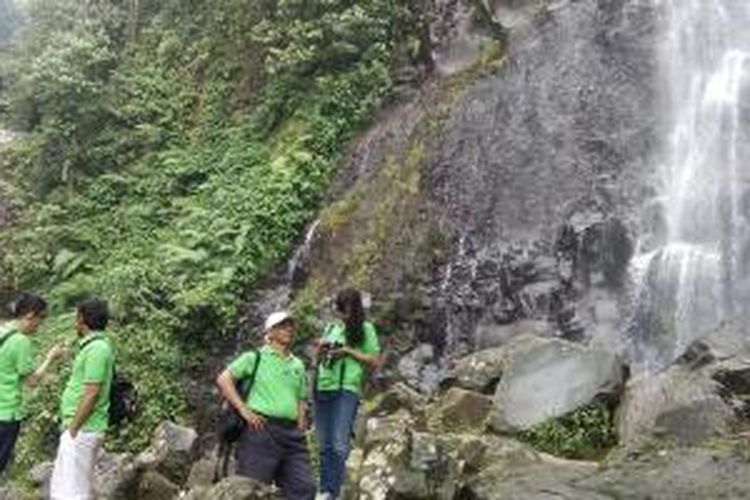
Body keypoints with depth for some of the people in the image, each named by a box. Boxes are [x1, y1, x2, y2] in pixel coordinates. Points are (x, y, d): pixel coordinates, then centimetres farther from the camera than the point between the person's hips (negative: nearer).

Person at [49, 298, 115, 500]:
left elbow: (91, 394, -22)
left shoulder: (97, 349, -18)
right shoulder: (94, 346, 14)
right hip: (81, 428, 10)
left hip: (82, 429, -10)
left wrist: (72, 429, -17)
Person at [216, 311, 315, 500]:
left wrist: (300, 429, 11)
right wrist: (244, 410, -9)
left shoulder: (298, 365, 22)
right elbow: (223, 379, -2)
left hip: (292, 433, 6)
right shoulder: (255, 357, 6)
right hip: (261, 429, -5)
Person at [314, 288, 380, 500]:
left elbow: (375, 361, 1)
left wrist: (348, 351, -8)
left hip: (346, 390, -5)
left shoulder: (365, 329, 5)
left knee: (339, 445, -13)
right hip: (322, 388, 5)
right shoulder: (330, 328, 18)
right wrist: (320, 351, 0)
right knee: (324, 445, 5)